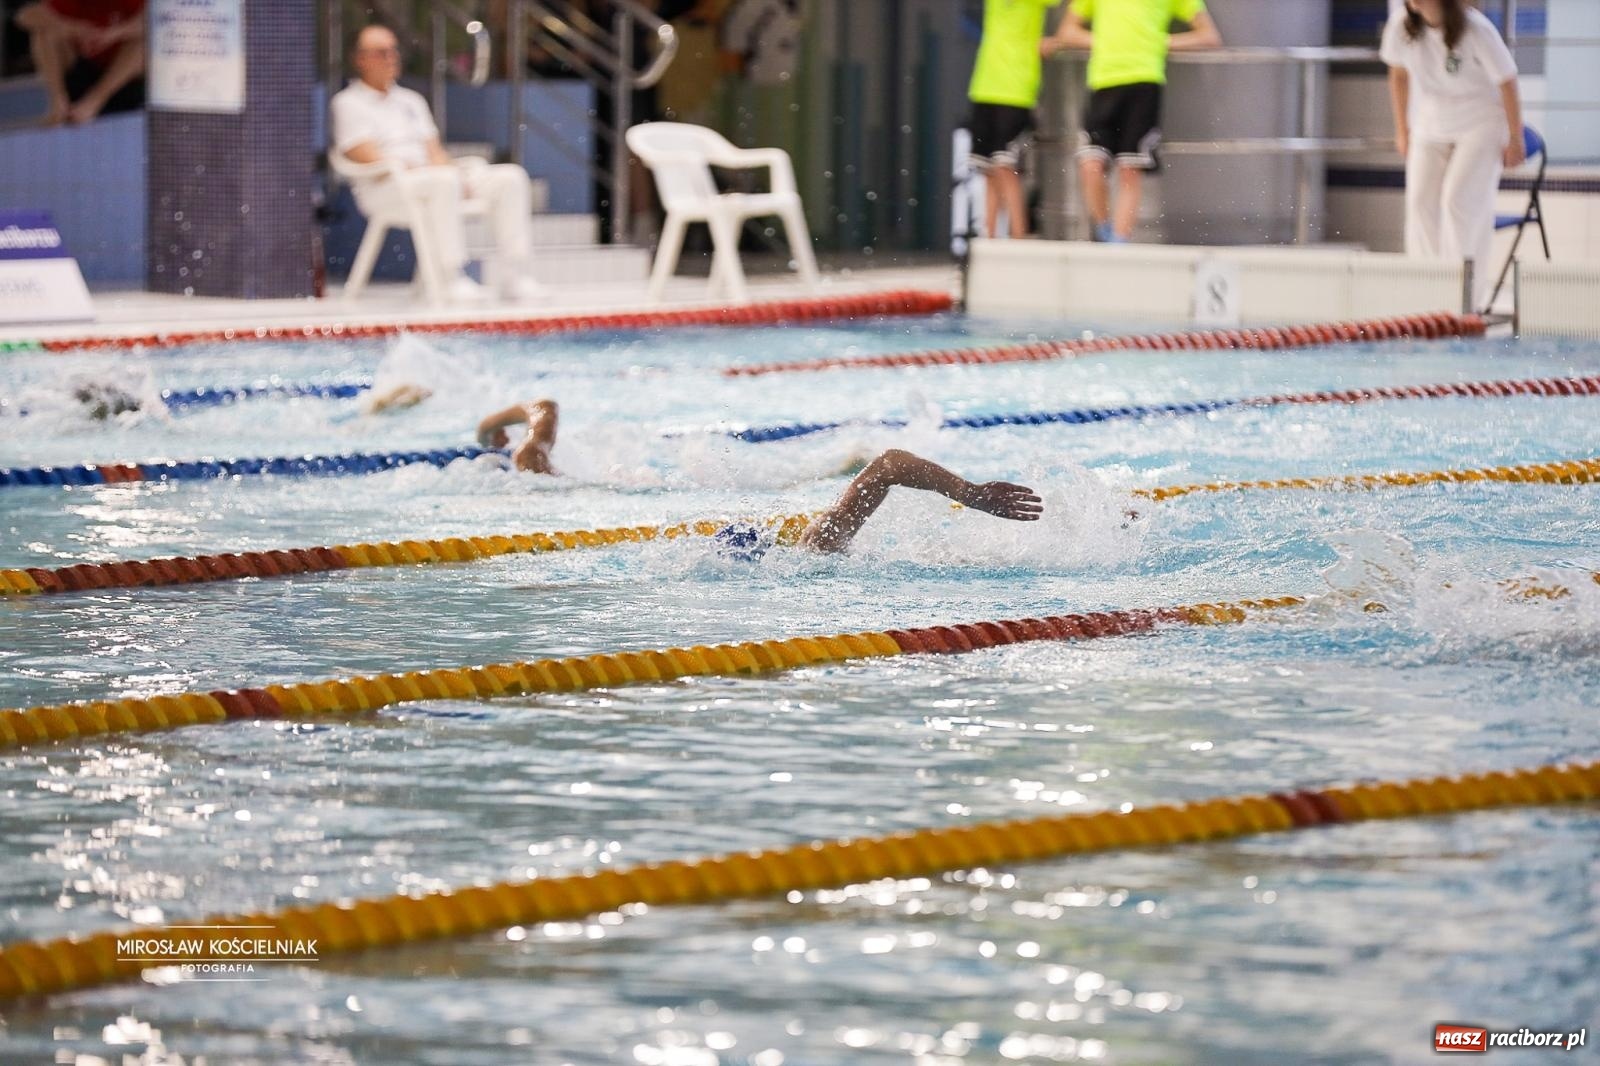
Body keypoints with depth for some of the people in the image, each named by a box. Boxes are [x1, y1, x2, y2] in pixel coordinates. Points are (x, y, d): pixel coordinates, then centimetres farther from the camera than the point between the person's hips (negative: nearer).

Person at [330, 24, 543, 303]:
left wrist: (455, 172, -4)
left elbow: (434, 153, 17)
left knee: (510, 177, -9)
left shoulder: (411, 100, 25)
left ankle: (512, 275, -17)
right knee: (444, 181, -39)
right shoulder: (349, 102, 2)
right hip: (385, 189, -8)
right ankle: (455, 278, -40)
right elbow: (368, 159, -9)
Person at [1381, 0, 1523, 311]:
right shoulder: (1400, 26, -10)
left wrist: (1515, 140, -7)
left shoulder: (1476, 31, -22)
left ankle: (1471, 294, -10)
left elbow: (1507, 84, -12)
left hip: (1481, 125, -5)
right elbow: (1398, 76, 8)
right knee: (1420, 201, -5)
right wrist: (1402, 130, 12)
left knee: (1459, 200, -16)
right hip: (1431, 125, 5)